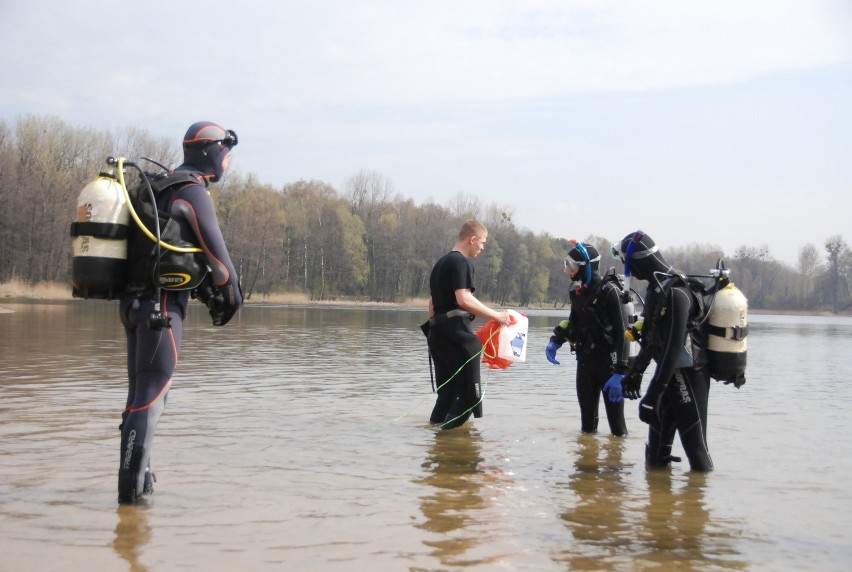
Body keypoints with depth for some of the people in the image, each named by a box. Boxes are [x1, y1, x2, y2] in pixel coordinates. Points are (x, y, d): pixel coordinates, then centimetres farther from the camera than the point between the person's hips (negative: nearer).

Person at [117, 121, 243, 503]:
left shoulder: (159, 188, 19)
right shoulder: (194, 192, -11)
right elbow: (215, 250, -14)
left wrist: (207, 293, 20)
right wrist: (232, 293, 2)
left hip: (134, 301, 9)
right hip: (162, 304, -9)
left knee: (140, 391, 15)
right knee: (151, 396, -6)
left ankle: (137, 476, 22)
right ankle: (131, 487, -5)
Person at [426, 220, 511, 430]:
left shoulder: (441, 263, 21)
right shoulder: (461, 262, -9)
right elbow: (464, 299, -21)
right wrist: (495, 315, -16)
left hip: (437, 332, 10)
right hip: (456, 332, -10)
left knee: (448, 392, 13)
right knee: (470, 393, -6)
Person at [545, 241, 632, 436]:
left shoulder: (609, 292, -17)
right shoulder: (578, 292, 6)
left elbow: (623, 333, -21)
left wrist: (620, 371, -25)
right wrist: (555, 341, 7)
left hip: (608, 362, -7)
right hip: (585, 360, 7)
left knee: (614, 411, 0)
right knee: (587, 410, 13)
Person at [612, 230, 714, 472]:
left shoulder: (675, 293, -22)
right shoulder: (656, 288, 9)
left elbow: (675, 347, -27)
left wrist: (655, 391, -28)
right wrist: (635, 372, 24)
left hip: (689, 376, -10)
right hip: (669, 372, 10)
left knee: (694, 443, -5)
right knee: (657, 443, 16)